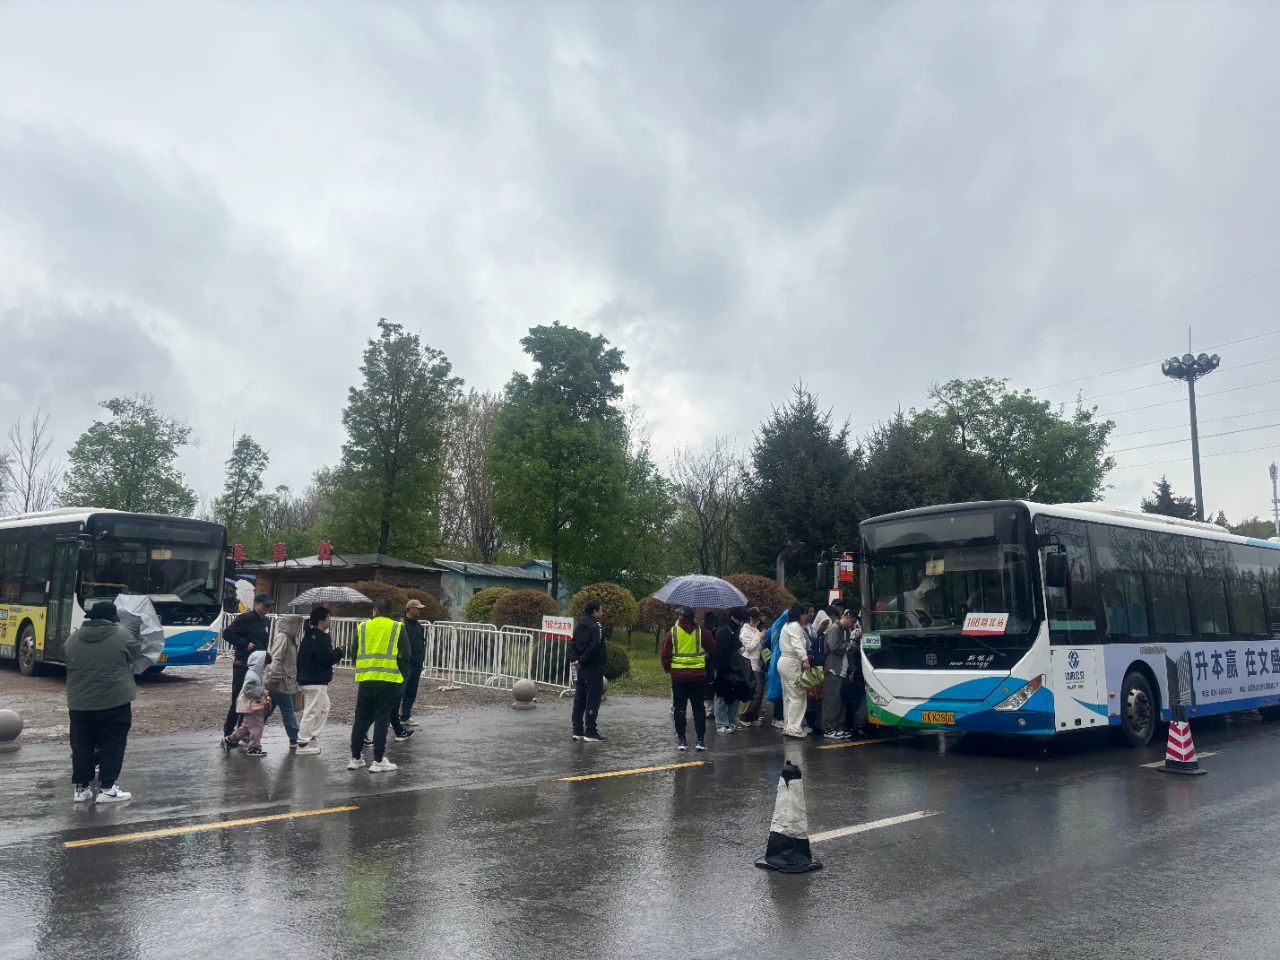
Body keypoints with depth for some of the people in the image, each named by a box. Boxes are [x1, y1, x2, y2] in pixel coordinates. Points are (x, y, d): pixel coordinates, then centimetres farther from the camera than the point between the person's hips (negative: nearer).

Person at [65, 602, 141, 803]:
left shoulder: (73, 639, 5)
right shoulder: (121, 636, -7)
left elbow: (69, 662, 18)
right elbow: (136, 652, 8)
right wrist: (138, 640, 26)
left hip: (80, 703, 4)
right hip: (114, 703, -4)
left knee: (82, 746, 12)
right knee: (112, 745, 3)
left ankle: (80, 788, 17)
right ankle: (107, 789, 3)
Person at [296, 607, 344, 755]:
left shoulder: (309, 635, 14)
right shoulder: (321, 638, -17)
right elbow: (327, 658, -21)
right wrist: (338, 652, -6)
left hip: (307, 679, 10)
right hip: (316, 681, -10)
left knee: (324, 708, 17)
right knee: (312, 712, -4)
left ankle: (312, 738, 19)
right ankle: (303, 743, 1)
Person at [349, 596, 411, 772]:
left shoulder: (362, 628, 7)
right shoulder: (397, 628, 0)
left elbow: (355, 654, 13)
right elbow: (404, 656, -3)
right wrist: (402, 675, 11)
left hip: (365, 680, 2)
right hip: (389, 681, -2)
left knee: (361, 720, 12)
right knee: (382, 720, 2)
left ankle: (355, 758, 18)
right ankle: (378, 760, 2)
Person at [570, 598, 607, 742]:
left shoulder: (580, 625, 11)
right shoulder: (597, 626, -14)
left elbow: (572, 644, 9)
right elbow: (594, 647, -22)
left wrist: (574, 659, -1)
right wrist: (581, 661, -14)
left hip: (581, 669, 8)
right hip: (594, 669, -8)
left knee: (579, 699, 12)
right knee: (593, 700, -3)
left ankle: (578, 731, 17)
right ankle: (591, 733, -1)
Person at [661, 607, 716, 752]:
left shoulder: (672, 632, -5)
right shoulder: (701, 631, -5)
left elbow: (664, 654, -3)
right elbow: (713, 649, 3)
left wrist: (667, 668, 12)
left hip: (678, 676, 0)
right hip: (698, 676, 1)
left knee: (679, 709, 8)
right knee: (699, 708, 8)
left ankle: (681, 740, 8)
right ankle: (701, 740, 7)